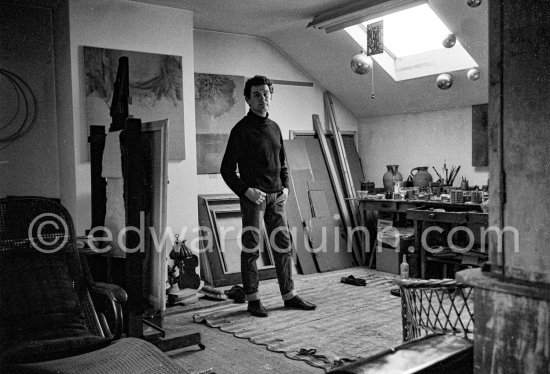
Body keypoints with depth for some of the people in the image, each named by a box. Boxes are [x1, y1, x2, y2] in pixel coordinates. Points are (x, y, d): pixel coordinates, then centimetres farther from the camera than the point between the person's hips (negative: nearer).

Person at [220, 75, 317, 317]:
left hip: (276, 197, 6)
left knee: (283, 245, 9)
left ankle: (289, 295, 20)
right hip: (253, 197, -6)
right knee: (251, 248, 0)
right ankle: (253, 300, 11)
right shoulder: (241, 129, -5)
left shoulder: (274, 128, 13)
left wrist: (285, 187, 6)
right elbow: (227, 169, -5)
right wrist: (246, 191, -16)